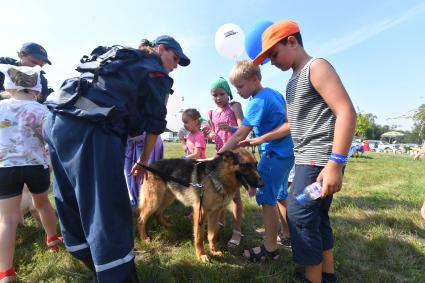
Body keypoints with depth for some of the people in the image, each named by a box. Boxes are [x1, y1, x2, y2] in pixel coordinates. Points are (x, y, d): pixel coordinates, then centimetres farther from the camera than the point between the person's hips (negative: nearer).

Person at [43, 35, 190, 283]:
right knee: (109, 209, -4)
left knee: (72, 200, 18)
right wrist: (143, 161, 18)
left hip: (57, 120, 9)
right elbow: (154, 124, 7)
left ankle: (88, 258, 37)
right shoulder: (156, 73, 9)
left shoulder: (120, 56, 30)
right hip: (92, 128, -9)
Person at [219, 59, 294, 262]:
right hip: (287, 153, 9)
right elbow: (287, 122, 17)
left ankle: (270, 249, 11)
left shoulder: (257, 102, -17)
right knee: (281, 196, 20)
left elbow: (239, 136, -20)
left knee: (267, 201, -1)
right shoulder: (276, 93, 9)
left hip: (273, 155, -9)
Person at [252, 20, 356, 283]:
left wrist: (335, 163, -26)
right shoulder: (295, 80, 19)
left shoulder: (317, 67, -8)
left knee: (300, 215, -5)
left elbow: (347, 112, -19)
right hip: (309, 159, 9)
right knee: (317, 216, 15)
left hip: (319, 159, -9)